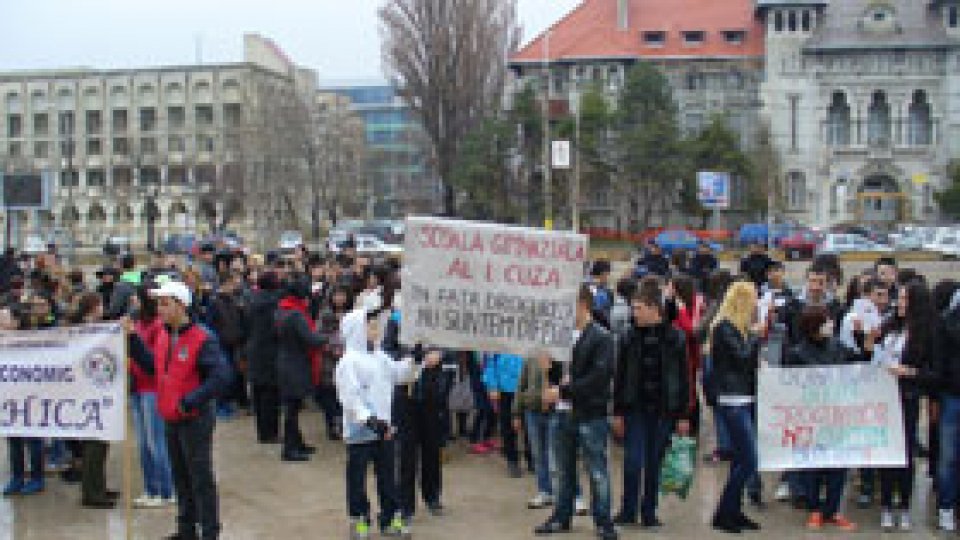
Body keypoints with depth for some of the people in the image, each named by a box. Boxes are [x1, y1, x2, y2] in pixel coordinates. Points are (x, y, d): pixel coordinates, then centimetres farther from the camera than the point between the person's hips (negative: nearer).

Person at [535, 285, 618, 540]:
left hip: (590, 415, -6)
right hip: (564, 413, 6)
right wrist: (553, 383, -4)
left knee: (597, 471, 1)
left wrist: (563, 390, -18)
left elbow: (599, 377, -18)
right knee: (565, 470, 15)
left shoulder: (601, 338, -9)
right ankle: (561, 517, 27)